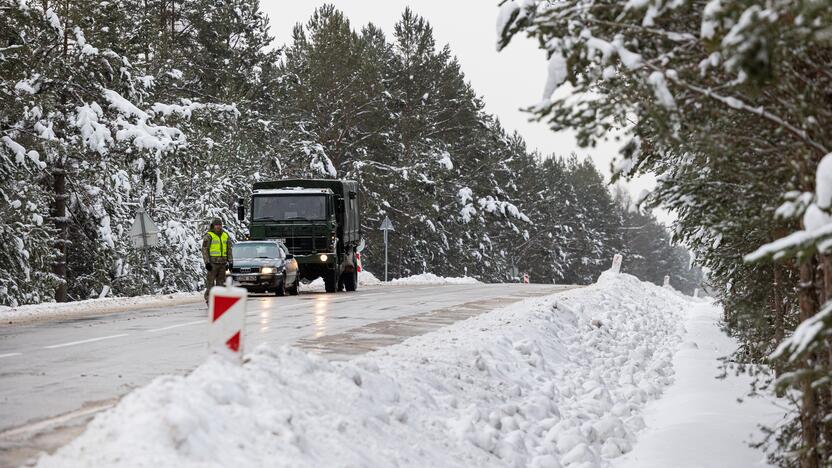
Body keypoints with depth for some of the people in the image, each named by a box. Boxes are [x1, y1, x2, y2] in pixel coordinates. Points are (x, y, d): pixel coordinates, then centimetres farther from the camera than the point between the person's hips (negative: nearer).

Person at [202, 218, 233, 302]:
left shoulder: (225, 236, 13)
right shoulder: (208, 236, -3)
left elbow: (229, 250, 16)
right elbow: (204, 250, -6)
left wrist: (230, 262, 9)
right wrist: (207, 262, -14)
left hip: (222, 263, 5)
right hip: (212, 263, -5)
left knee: (220, 282, 7)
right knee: (210, 282, -6)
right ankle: (209, 300, -5)